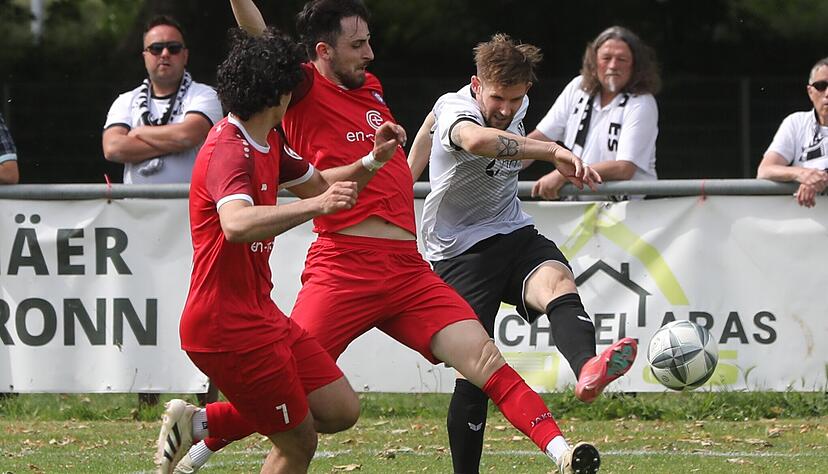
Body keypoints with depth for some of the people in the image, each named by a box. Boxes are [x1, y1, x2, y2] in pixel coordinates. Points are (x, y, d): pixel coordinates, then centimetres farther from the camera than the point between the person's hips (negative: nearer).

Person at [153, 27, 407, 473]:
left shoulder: (268, 144, 12)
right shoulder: (229, 151, -21)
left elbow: (319, 184, 29)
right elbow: (237, 224, -41)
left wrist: (372, 160, 11)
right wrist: (316, 205, -48)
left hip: (260, 315, 10)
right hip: (227, 327, -10)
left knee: (340, 409, 8)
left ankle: (201, 423, 14)